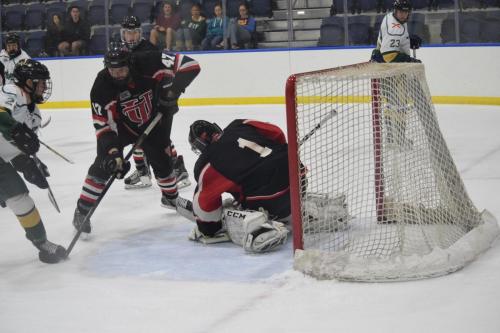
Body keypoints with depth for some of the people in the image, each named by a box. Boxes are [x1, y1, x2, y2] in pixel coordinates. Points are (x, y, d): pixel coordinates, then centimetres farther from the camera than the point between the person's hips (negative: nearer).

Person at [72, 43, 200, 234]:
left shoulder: (148, 64, -32)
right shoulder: (102, 86, -31)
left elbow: (190, 65, -30)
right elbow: (103, 124, -28)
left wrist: (172, 89, -39)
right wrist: (113, 151, -39)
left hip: (152, 120, 2)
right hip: (121, 125, -2)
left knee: (162, 159, 9)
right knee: (104, 164, -16)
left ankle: (171, 197, 40)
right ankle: (82, 211, -5)